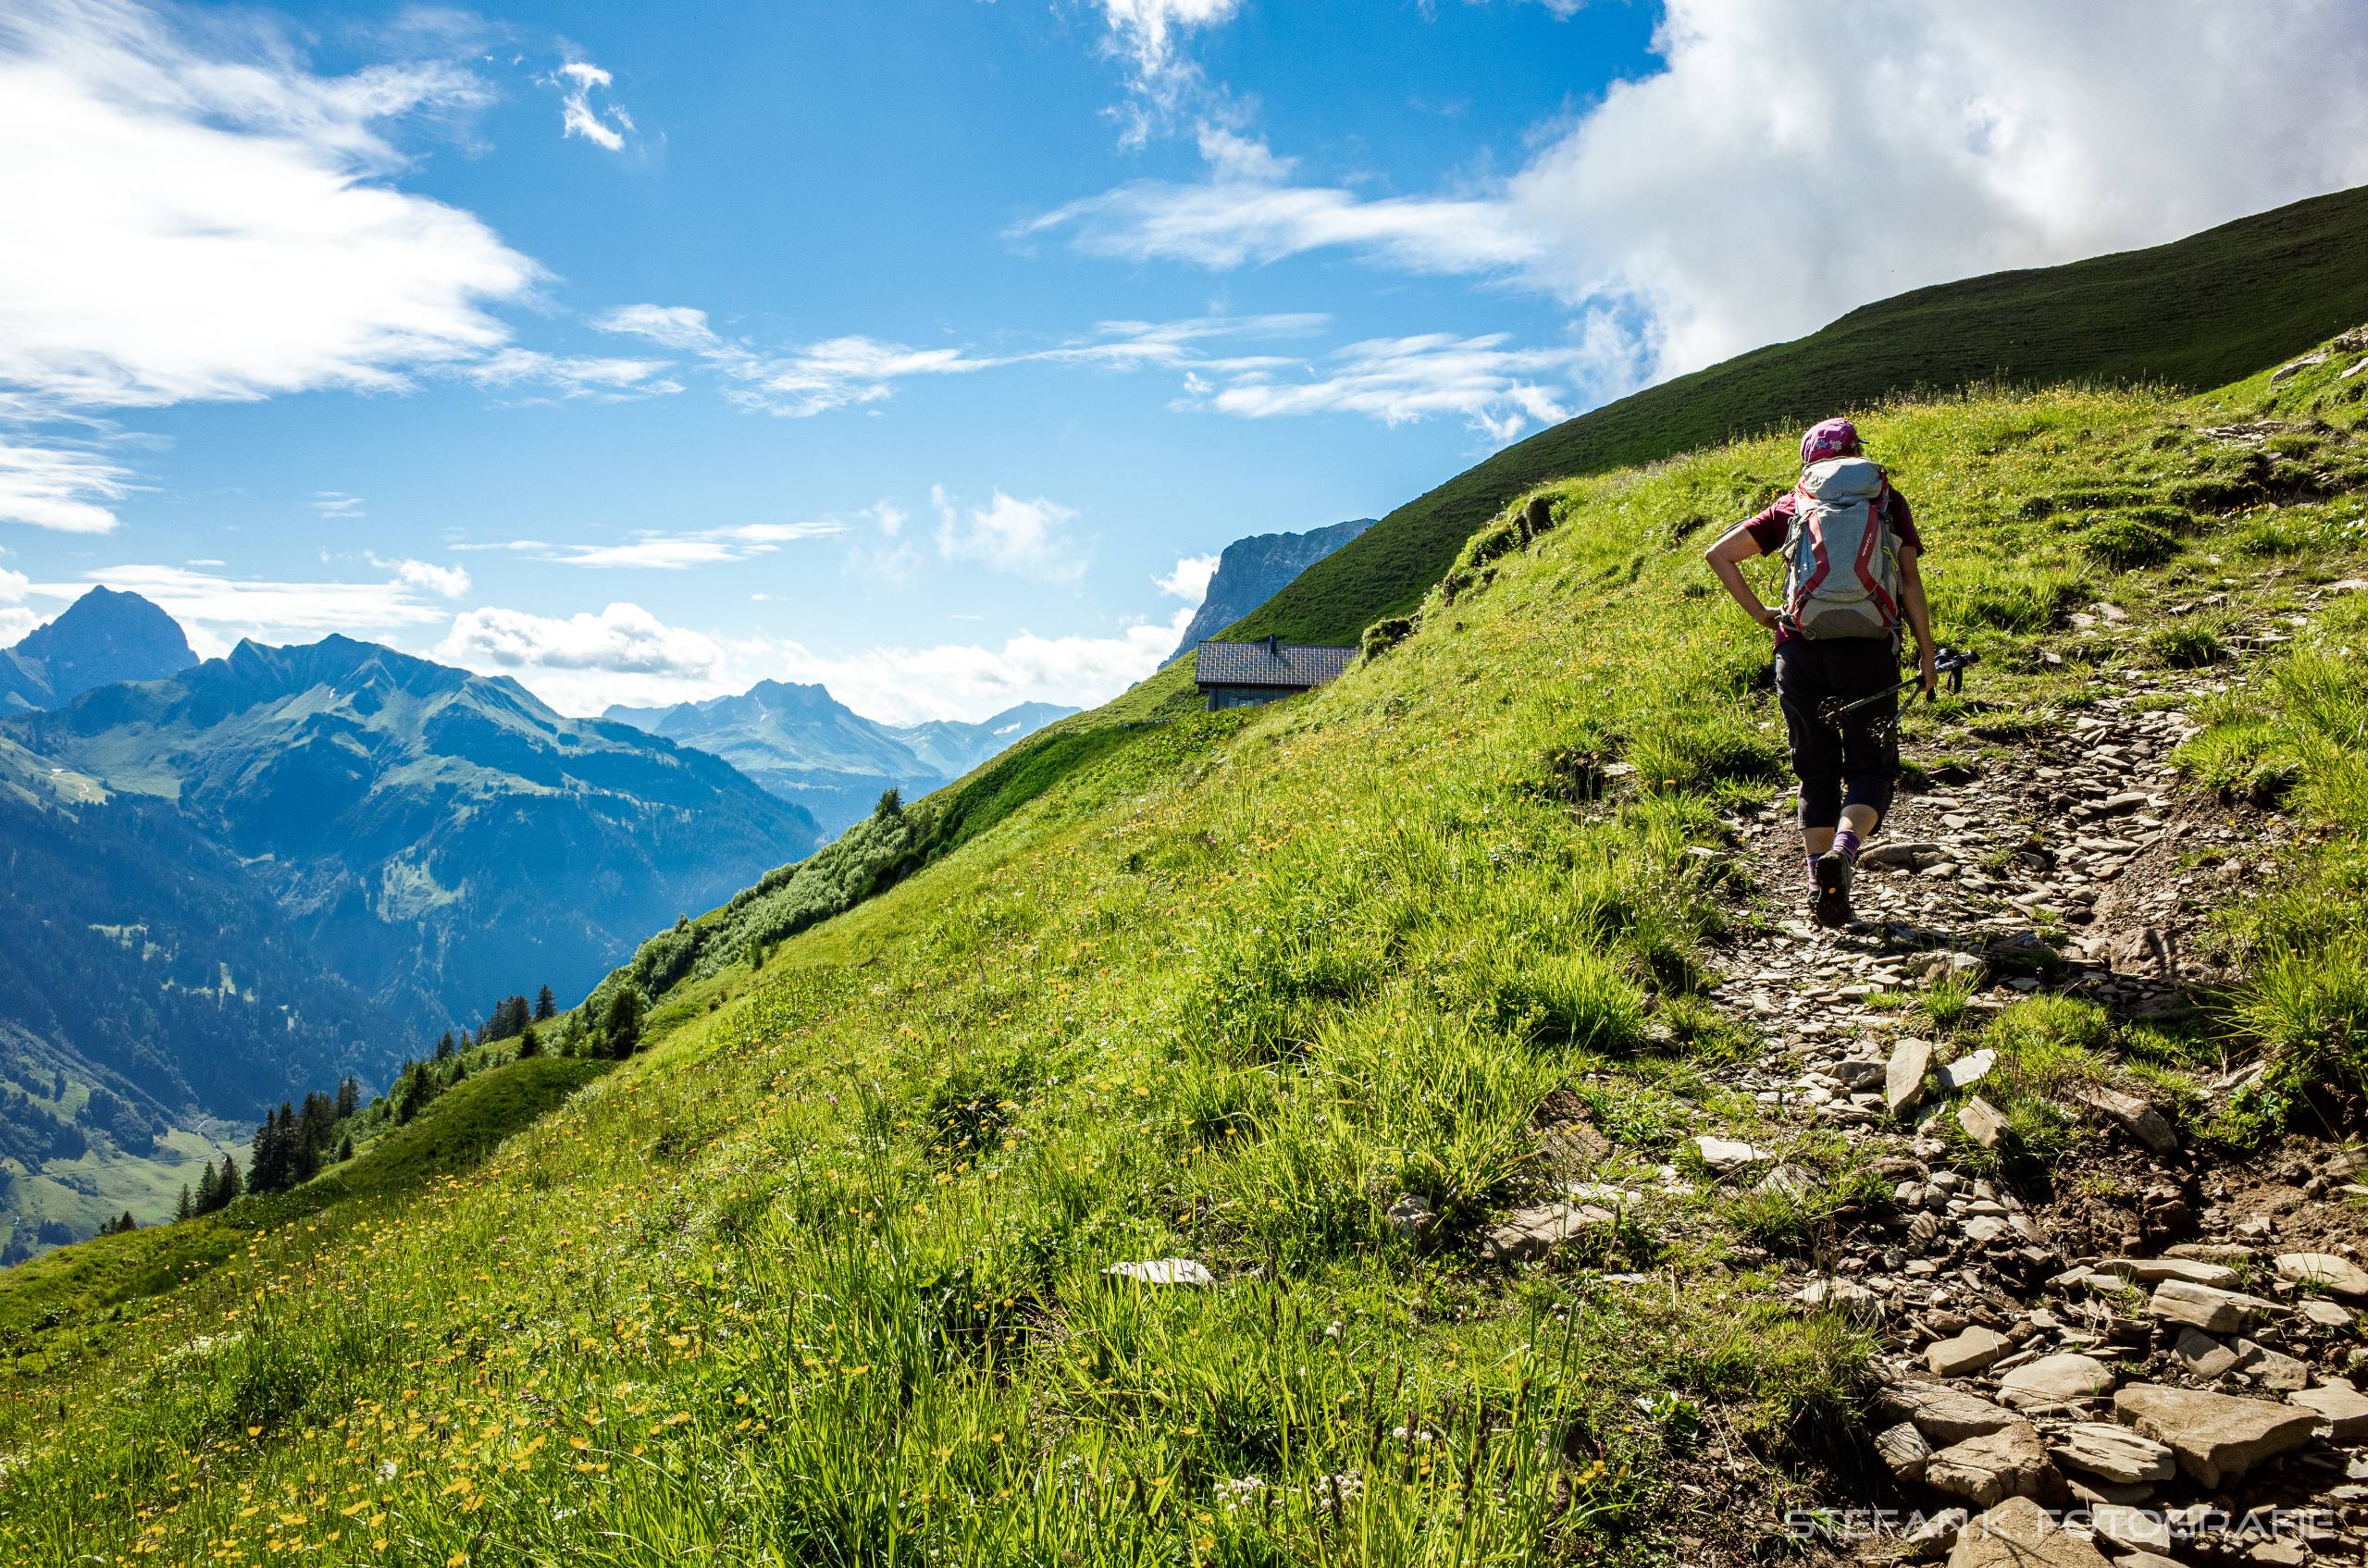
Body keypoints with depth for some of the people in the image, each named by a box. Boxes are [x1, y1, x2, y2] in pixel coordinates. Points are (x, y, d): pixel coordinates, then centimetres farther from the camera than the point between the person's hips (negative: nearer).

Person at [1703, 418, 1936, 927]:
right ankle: (1842, 852, -21)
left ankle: (1819, 884, 7)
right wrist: (1926, 652, 7)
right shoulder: (1889, 501, 12)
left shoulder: (1794, 504, 14)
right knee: (1870, 768, 7)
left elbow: (1717, 554, 8)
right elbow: (1910, 581, 3)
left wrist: (1758, 612, 13)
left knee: (1817, 774, 11)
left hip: (1801, 651, 2)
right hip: (1869, 650, -1)